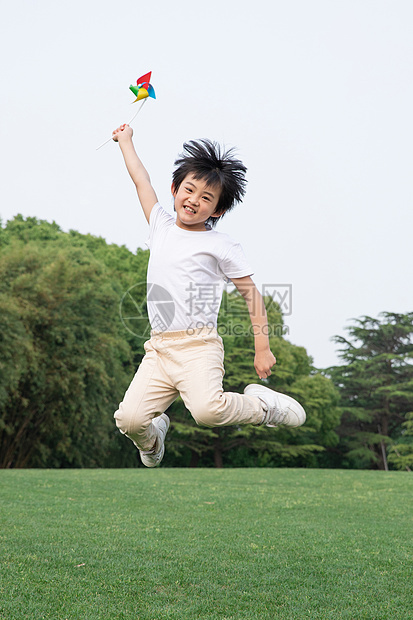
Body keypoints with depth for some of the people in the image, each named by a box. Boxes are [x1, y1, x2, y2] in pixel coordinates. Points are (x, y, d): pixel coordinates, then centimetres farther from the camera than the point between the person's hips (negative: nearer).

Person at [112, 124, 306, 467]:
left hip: (198, 346, -4)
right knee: (129, 419, -14)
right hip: (158, 348, 5)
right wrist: (126, 140, 38)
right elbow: (142, 180, 27)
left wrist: (263, 349, -3)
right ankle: (154, 433, 24)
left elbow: (251, 294, 2)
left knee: (207, 409, -32)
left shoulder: (221, 245, 2)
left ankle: (263, 404, -1)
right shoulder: (161, 225, 14)